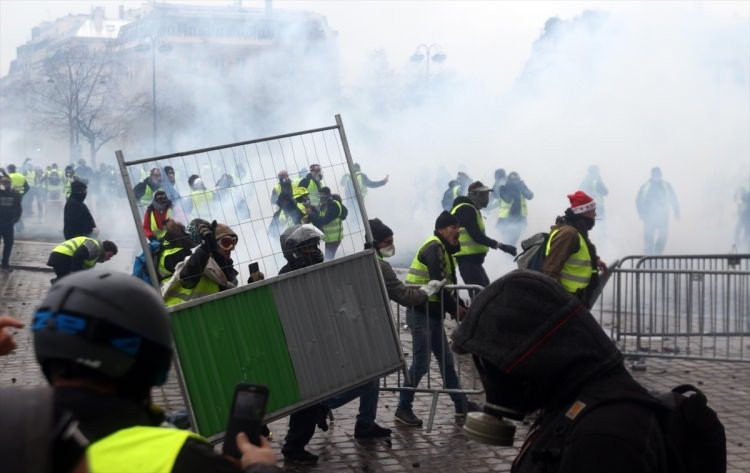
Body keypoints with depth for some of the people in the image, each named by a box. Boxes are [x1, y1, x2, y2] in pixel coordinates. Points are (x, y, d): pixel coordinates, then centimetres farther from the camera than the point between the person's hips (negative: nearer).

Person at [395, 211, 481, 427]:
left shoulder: (444, 250, 17)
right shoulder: (433, 248, -14)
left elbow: (447, 285, 17)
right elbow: (437, 284, -22)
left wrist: (461, 306, 4)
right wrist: (455, 308, -13)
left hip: (432, 314, 10)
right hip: (421, 313, -10)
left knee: (446, 360, 14)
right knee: (421, 362, -7)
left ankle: (461, 405, 21)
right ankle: (403, 409, 2)